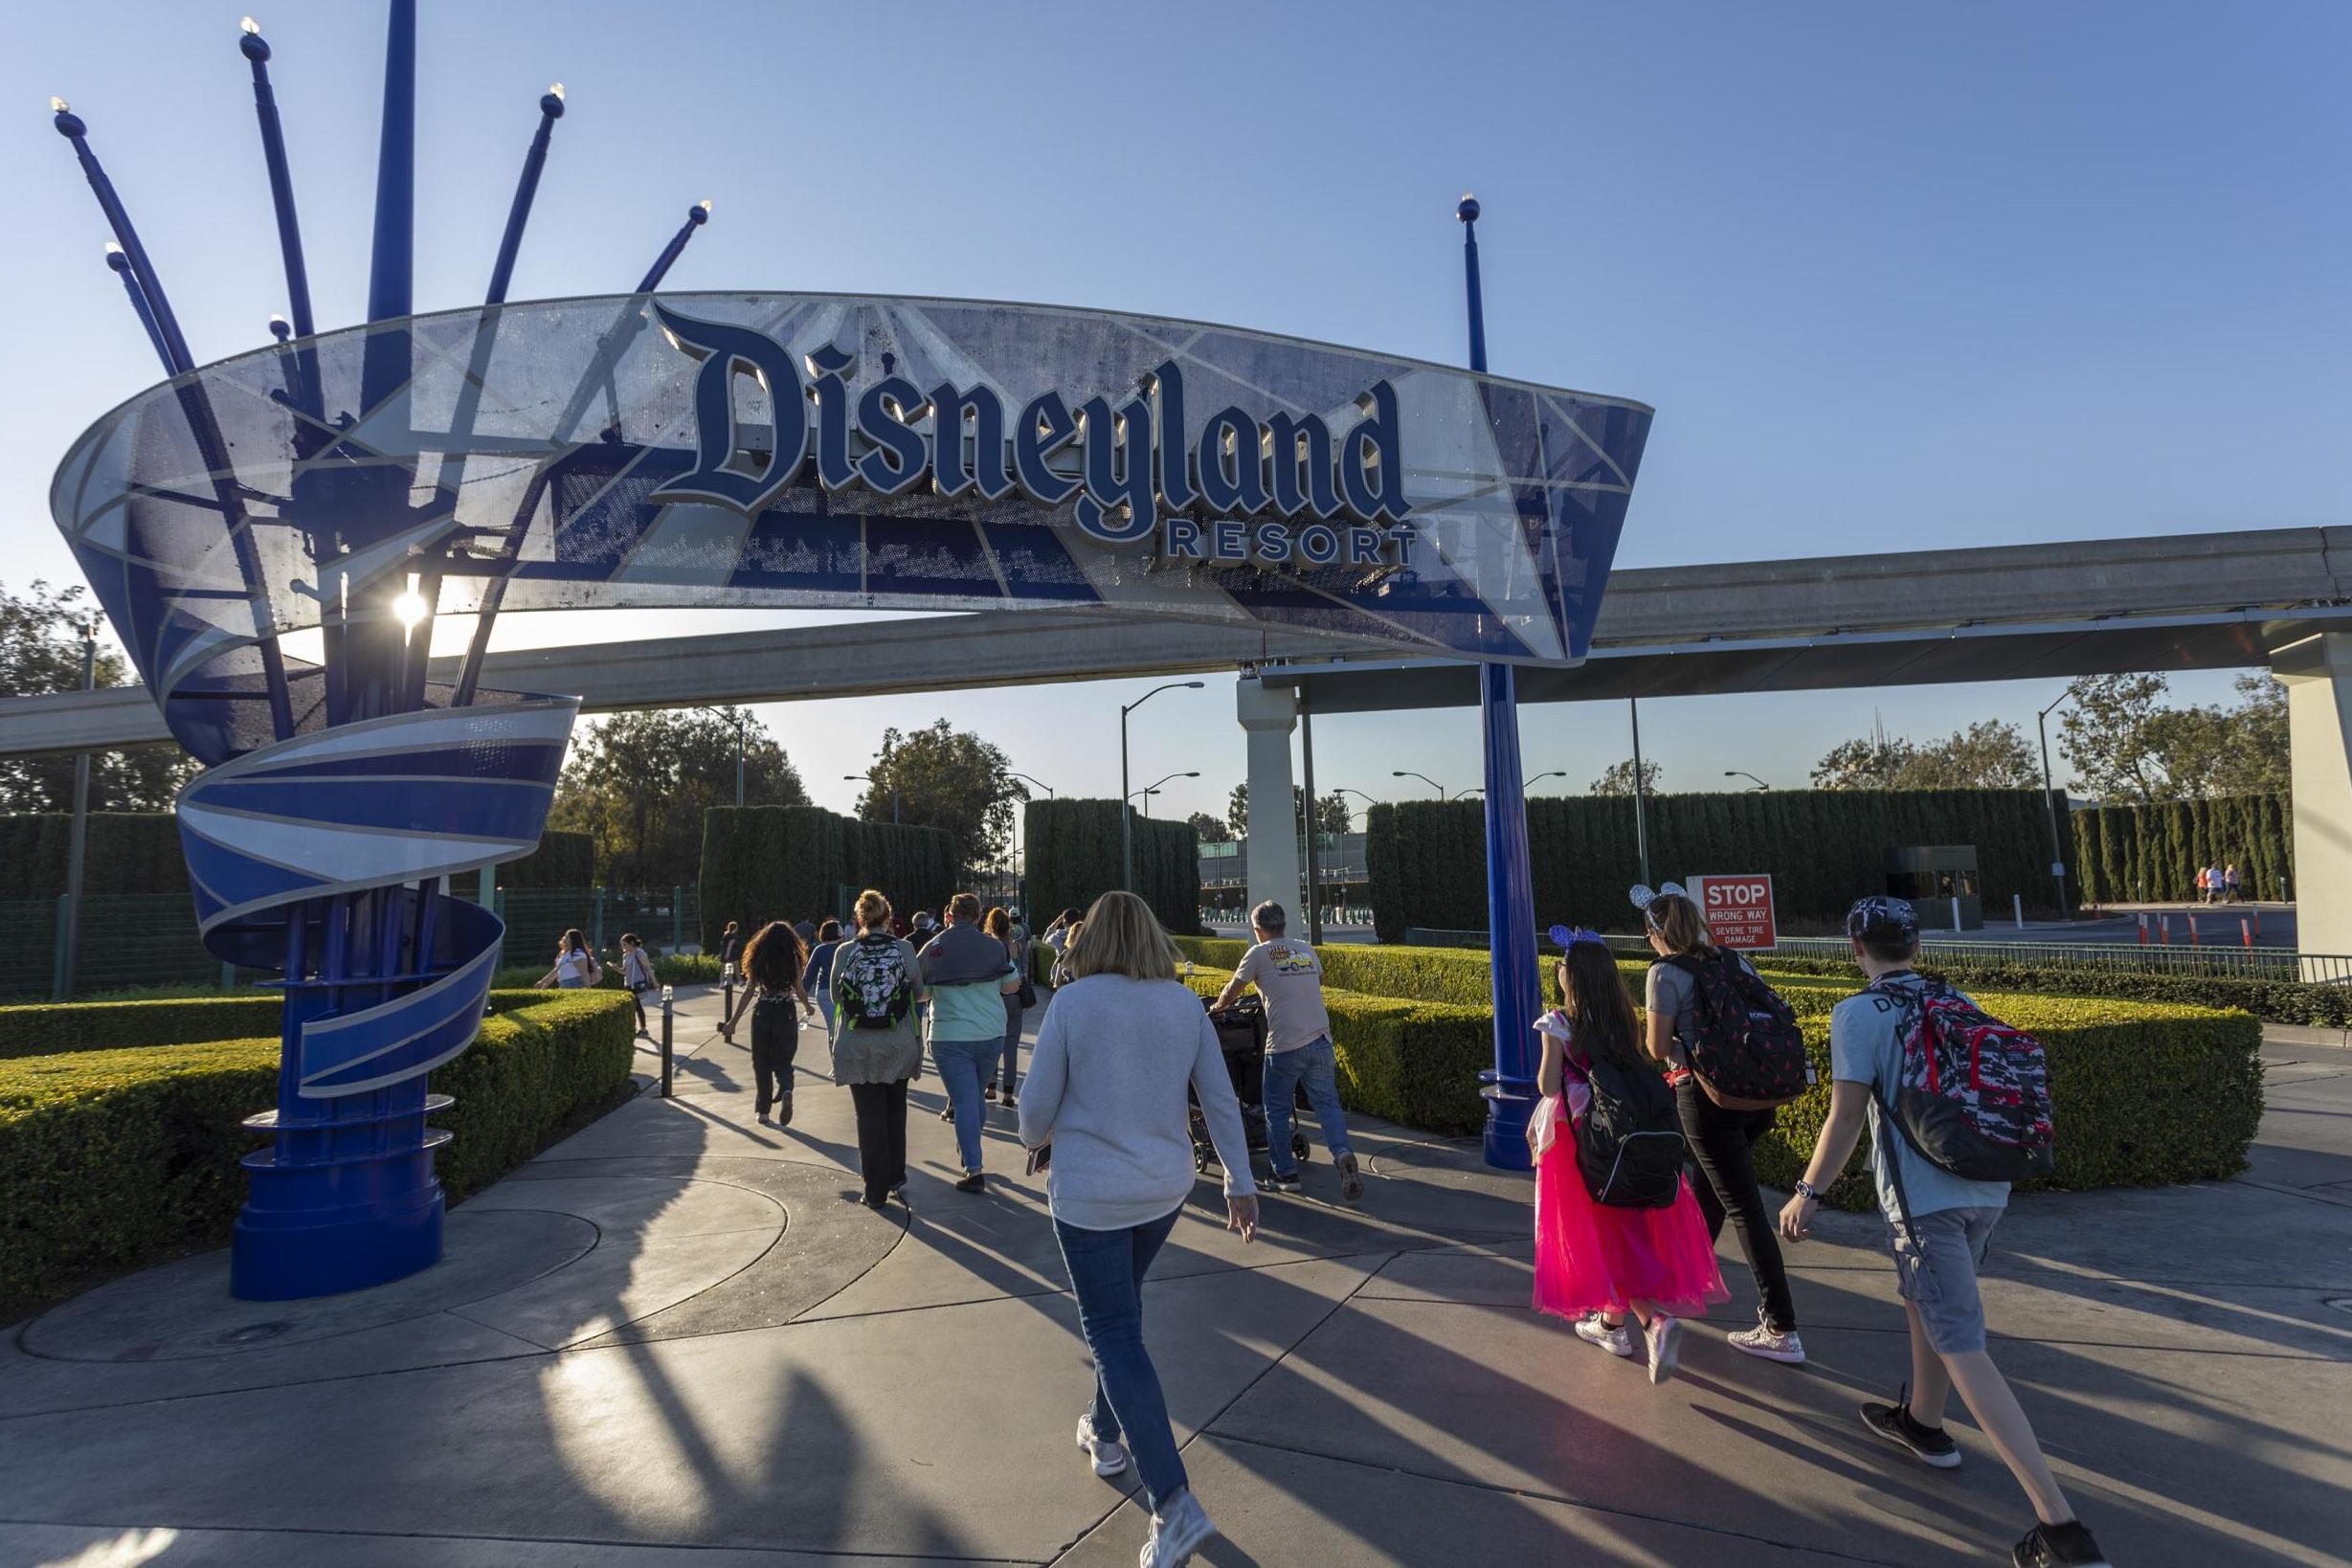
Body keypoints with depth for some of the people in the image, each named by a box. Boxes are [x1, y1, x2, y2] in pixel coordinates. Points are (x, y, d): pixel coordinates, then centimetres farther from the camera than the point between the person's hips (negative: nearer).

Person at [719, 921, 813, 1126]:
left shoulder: (758, 959, 0)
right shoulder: (793, 958, -3)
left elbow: (749, 991, -3)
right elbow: (799, 990, -3)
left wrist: (733, 1021, -1)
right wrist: (807, 1007, 17)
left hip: (762, 1014, 1)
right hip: (786, 1014, -1)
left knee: (762, 1062, 13)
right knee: (783, 1061, 9)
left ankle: (763, 1110, 16)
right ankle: (786, 1091, -21)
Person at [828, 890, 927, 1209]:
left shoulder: (844, 952, -7)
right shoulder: (904, 949, -7)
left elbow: (835, 995, 4)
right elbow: (919, 992, 3)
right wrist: (931, 993, 26)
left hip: (857, 1048, 0)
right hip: (899, 1047, 1)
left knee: (870, 1116, 8)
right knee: (895, 1111, 19)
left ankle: (876, 1190, 12)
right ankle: (896, 1177, 28)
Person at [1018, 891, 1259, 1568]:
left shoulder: (1072, 1003, -14)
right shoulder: (1185, 1004, -3)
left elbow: (1036, 1104, -9)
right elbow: (1220, 1100, 1)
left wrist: (1038, 1138, 13)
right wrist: (1241, 1184, 10)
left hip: (1089, 1193, -5)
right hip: (1165, 1187, 5)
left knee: (1114, 1333, 4)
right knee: (1122, 1305, 27)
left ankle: (1174, 1502, -2)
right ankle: (1106, 1433, 43)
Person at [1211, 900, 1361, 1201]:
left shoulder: (1259, 954, 1)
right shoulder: (1307, 950, 15)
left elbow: (1231, 991, 9)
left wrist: (1218, 1006, 30)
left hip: (1285, 1046, -4)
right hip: (1321, 1042, 4)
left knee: (1277, 1110, 11)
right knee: (1327, 1103, 9)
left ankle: (1285, 1174, 15)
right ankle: (1343, 1153, -14)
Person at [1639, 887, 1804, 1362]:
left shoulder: (1666, 973, -11)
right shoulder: (1735, 960, 8)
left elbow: (1658, 1048, -11)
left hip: (1707, 1097, -7)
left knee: (1744, 1207, -2)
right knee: (1708, 1187, 24)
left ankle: (1781, 1331, 2)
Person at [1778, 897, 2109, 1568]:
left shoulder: (1858, 1014, -10)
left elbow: (1846, 1116, -13)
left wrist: (1806, 1193, -4)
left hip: (1924, 1199, -8)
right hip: (1987, 1189, 8)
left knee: (1964, 1350, -4)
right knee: (1923, 1299, 27)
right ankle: (1922, 1422, 45)